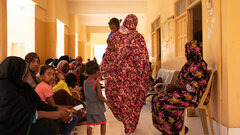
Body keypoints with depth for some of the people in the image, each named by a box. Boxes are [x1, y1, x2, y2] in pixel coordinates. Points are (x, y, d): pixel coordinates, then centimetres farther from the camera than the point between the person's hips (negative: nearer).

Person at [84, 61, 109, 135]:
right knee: (103, 123, 16)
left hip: (89, 108, 4)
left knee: (89, 125, 8)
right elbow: (100, 96, -19)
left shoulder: (84, 82, -1)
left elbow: (85, 95, 9)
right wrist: (106, 101, -2)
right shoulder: (96, 82, -17)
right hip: (98, 108, -4)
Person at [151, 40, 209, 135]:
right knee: (157, 98, -2)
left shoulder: (199, 66, -17)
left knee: (164, 102, -24)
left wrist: (175, 86, -19)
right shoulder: (190, 63, 13)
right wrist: (173, 86, -2)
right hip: (183, 92, 10)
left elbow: (194, 88, -22)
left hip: (192, 96, -10)